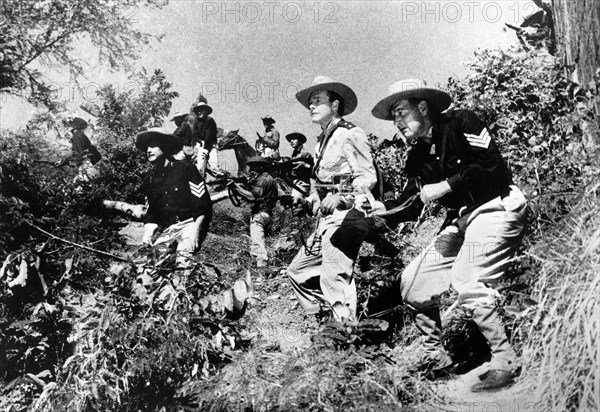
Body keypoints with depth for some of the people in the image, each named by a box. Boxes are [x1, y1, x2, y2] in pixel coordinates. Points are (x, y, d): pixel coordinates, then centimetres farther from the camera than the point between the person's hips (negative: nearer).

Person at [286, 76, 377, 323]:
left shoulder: (349, 134, -6)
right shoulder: (323, 141, 20)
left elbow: (368, 177, -14)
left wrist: (342, 199, -24)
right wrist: (313, 197, 5)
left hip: (347, 214, -10)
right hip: (327, 217, 10)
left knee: (334, 279, -15)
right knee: (298, 271, 12)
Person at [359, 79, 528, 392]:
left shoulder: (460, 123, -10)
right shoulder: (417, 158, 10)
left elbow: (493, 165, -21)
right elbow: (409, 206, 8)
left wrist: (445, 186, -18)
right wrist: (379, 208, -11)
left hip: (497, 207, -8)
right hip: (462, 219, 8)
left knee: (467, 281, -24)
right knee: (412, 281, 2)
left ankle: (504, 362, -7)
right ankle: (435, 359, 17)